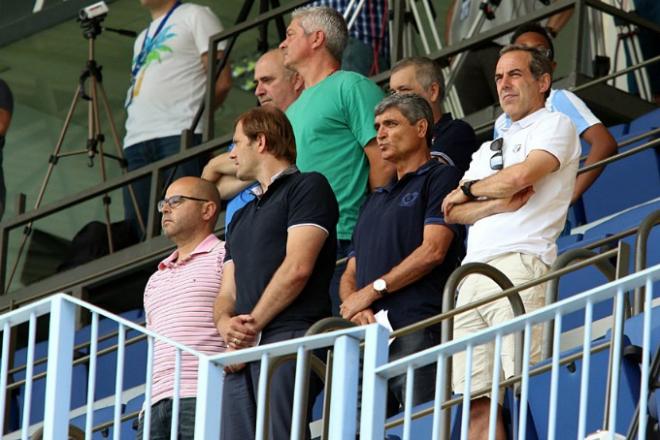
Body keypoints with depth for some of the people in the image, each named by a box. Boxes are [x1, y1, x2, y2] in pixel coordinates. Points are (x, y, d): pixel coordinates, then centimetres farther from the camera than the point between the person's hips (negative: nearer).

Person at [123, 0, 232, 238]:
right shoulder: (142, 39, 32)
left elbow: (221, 81, 0)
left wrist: (196, 115, -2)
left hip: (181, 135, -7)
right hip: (136, 141, 7)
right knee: (136, 230, -4)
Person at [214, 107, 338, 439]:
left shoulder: (308, 186, 6)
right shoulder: (242, 217, 31)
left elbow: (297, 268, -7)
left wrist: (251, 325, -7)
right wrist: (226, 324, -1)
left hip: (290, 336, -8)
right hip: (242, 351, 8)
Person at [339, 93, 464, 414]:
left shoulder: (441, 178, 6)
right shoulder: (376, 199, 30)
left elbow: (432, 251, -8)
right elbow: (350, 275, 24)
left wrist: (372, 291, -6)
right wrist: (355, 307, 0)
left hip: (418, 330, -7)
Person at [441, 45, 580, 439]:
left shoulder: (555, 125, 9)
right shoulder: (489, 149, 30)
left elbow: (520, 176, -8)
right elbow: (453, 213, 17)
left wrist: (468, 190, 10)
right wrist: (497, 203, -3)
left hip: (520, 266, -7)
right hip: (473, 274, 7)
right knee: (478, 402, -4)